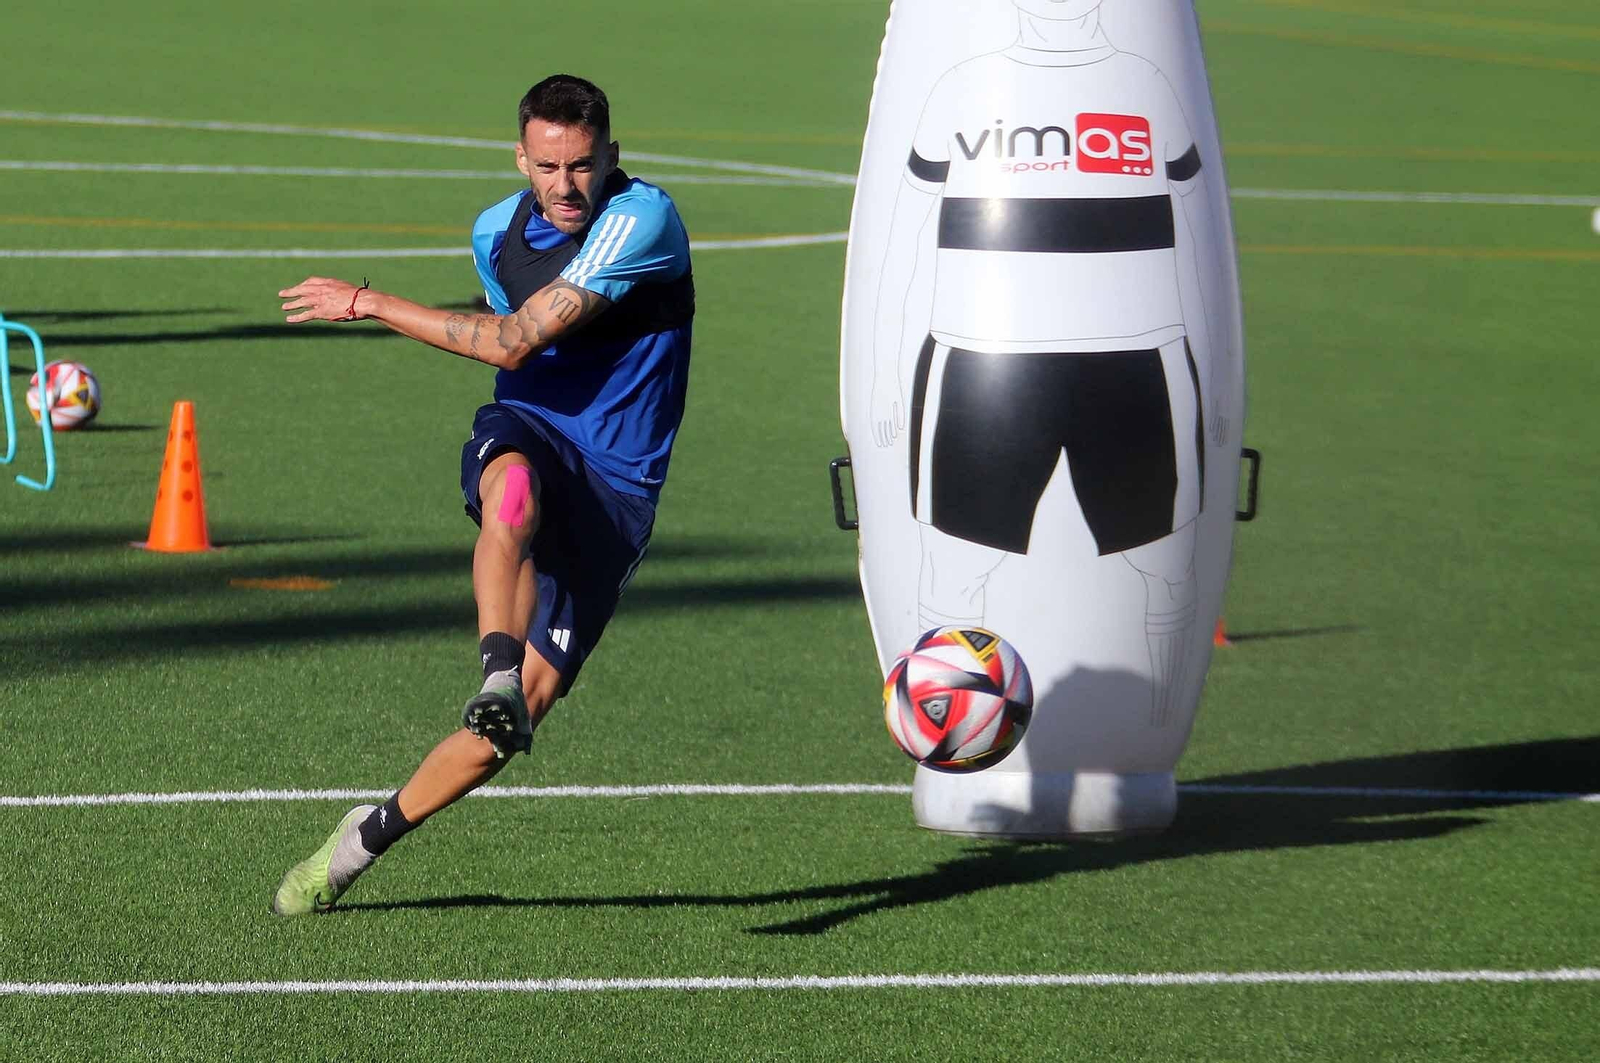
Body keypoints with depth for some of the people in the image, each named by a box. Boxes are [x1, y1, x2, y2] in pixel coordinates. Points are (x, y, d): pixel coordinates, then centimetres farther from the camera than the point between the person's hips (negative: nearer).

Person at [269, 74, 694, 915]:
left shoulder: (642, 218, -16)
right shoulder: (497, 232, 5)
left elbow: (514, 343, -21)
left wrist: (368, 303, -15)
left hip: (614, 487, -3)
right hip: (523, 434, 3)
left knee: (525, 707, -11)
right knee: (515, 493, -39)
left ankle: (364, 839, 1)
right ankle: (496, 671, -51)